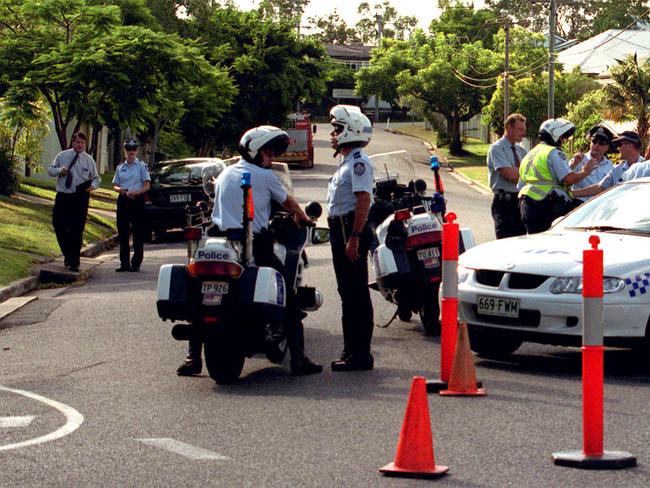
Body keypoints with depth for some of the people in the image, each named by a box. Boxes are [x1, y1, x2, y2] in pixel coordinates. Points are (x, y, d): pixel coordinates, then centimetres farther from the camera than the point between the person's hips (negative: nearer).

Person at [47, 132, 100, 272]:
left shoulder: (89, 160, 5)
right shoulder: (62, 156, 7)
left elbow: (96, 178, 11)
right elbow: (50, 170, 11)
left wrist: (93, 185, -12)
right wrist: (60, 170, -10)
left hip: (80, 199, -2)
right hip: (62, 197, 2)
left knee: (77, 231, -2)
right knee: (59, 227, 4)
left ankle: (74, 262, 5)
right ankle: (67, 255, 26)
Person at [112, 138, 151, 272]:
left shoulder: (141, 166, 2)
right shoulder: (120, 168, 14)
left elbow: (147, 186, -4)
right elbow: (115, 186, 13)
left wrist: (135, 192, -20)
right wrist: (121, 190, -10)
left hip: (137, 200, -4)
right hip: (123, 201, 4)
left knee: (137, 233, -4)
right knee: (123, 232, 5)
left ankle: (136, 263, -1)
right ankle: (124, 263, 11)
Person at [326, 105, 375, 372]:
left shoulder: (359, 162, -13)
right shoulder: (346, 161, 19)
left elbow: (363, 201, -22)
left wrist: (354, 238, -27)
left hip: (353, 229, -11)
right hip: (340, 229, 11)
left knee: (357, 294, -8)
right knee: (347, 293, 14)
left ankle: (361, 354, -7)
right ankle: (351, 350, 20)